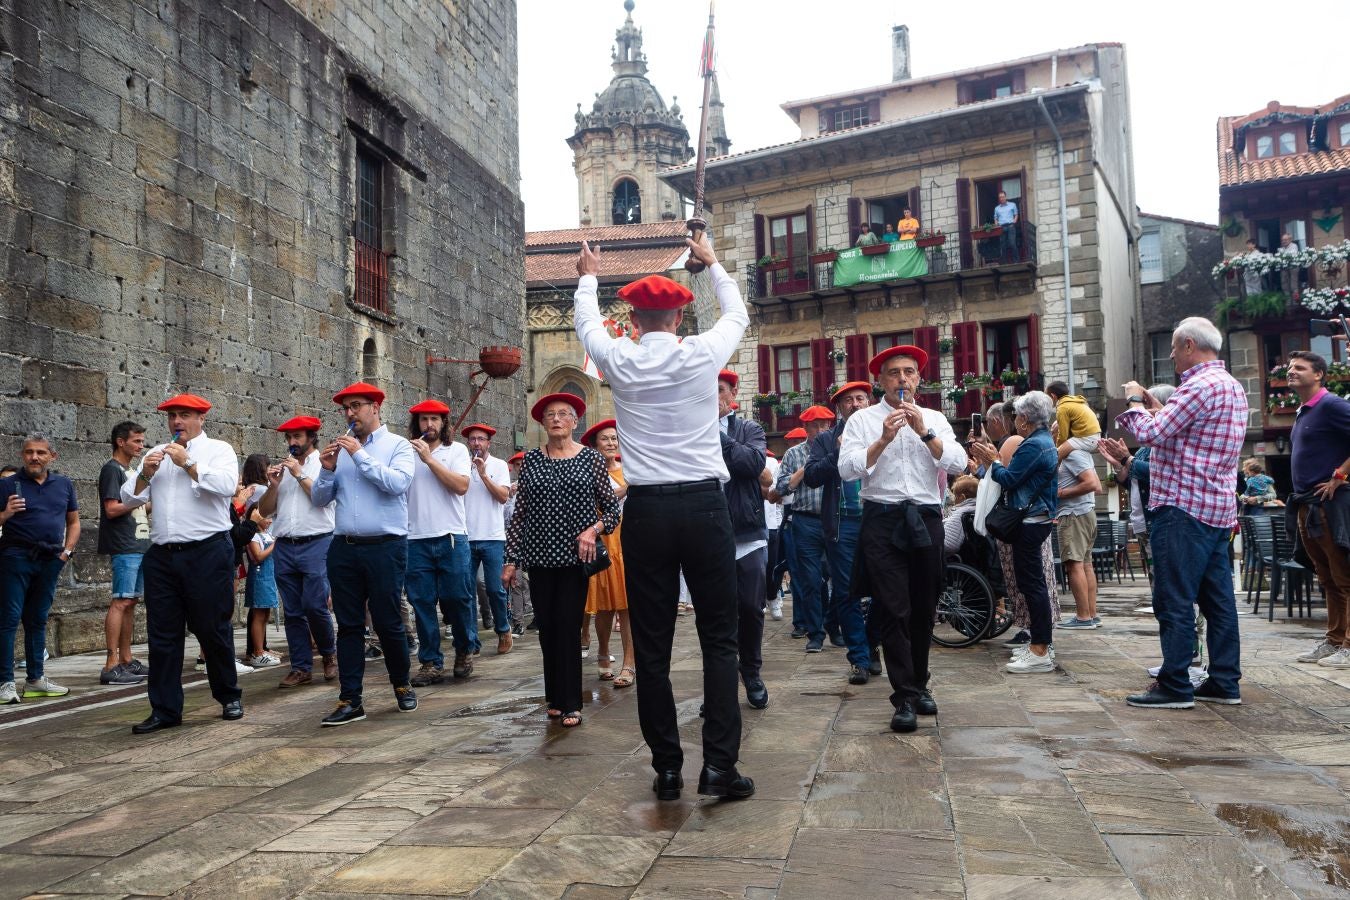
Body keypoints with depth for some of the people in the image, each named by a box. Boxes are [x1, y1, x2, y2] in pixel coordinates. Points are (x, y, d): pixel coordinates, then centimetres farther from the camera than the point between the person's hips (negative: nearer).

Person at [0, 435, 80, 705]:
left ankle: (35, 679, 18)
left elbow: (73, 522, 18)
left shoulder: (64, 485, 12)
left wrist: (67, 551, 6)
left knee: (37, 620, 12)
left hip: (50, 560, 4)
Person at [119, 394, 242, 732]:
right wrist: (145, 474, -3)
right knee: (162, 635, 5)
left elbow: (227, 485, -15)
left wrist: (188, 464, -12)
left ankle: (229, 697, 18)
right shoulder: (156, 454, 18)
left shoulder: (218, 449, 4)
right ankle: (165, 709, 12)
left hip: (207, 552, -5)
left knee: (212, 629, 2)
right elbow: (129, 498, 13)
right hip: (161, 555, 5)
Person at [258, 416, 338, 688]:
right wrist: (273, 484, -2)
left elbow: (323, 497, -12)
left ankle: (329, 652, 13)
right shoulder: (281, 468, 17)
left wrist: (299, 474, -7)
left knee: (315, 605, -11)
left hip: (316, 543, -5)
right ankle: (301, 668, 12)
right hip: (284, 546, 5)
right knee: (293, 611, 5)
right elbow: (264, 511, 12)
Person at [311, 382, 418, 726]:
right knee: (348, 625, 5)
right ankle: (350, 701, 9)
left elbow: (397, 483, -18)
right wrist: (327, 470, -7)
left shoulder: (398, 446, 1)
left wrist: (360, 455, -15)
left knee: (388, 622, 2)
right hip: (343, 548, 4)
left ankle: (401, 685, 24)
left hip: (385, 547, -4)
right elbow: (319, 499, 10)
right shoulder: (339, 448, 12)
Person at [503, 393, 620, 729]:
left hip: (575, 557, -2)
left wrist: (594, 529, -15)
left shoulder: (591, 459, 2)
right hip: (540, 557, 2)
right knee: (547, 629, 6)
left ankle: (570, 704, 4)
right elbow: (520, 512, 7)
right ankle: (556, 698, 20)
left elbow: (612, 508, 4)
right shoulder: (531, 460, 7)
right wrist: (512, 559, 3)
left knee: (568, 628, -5)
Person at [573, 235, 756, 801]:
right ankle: (719, 764, 1)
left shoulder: (619, 362, 1)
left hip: (645, 511, 1)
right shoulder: (703, 353, 0)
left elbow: (587, 325, 25)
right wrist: (712, 263, 39)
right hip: (704, 506, -1)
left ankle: (667, 769, 11)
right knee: (719, 638, 5)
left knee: (652, 646, 7)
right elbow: (738, 315, 23)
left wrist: (588, 277, 44)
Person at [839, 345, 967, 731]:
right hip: (883, 520, -3)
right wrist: (884, 439, -16)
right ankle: (904, 698, -3)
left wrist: (924, 432, -12)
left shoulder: (934, 419, 12)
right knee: (893, 611, -6)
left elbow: (957, 463, -2)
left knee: (924, 609, 11)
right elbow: (847, 469, -8)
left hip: (926, 519, 3)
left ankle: (918, 685, 27)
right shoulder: (862, 420, 4)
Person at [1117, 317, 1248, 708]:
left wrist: (1135, 402, -2)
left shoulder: (1200, 386, -15)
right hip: (1219, 508, 10)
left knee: (1174, 601, -5)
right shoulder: (1232, 386, 18)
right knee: (1217, 598, 12)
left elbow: (1151, 433, -18)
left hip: (1184, 507, -10)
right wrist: (1155, 406, 15)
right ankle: (1224, 682, 17)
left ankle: (1175, 687, -2)